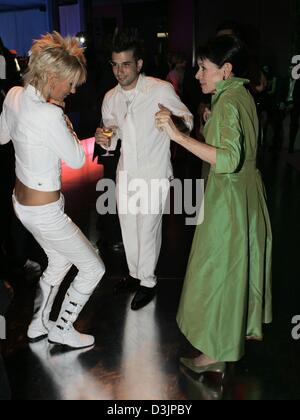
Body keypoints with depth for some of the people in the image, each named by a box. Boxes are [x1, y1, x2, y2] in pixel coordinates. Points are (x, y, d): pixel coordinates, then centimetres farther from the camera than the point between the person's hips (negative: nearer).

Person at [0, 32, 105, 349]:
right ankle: (61, 330, 27)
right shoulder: (49, 115, -28)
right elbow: (78, 160, -17)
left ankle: (38, 326, 41)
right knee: (93, 268, 9)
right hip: (45, 212, -9)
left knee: (59, 263, 28)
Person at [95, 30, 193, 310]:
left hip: (154, 174, -5)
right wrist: (105, 140, -10)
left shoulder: (161, 90, -14)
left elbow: (187, 120, -5)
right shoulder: (110, 98, 3)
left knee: (148, 229, 4)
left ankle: (148, 281, 26)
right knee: (128, 227, 16)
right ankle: (135, 273, 39)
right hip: (125, 172, 6)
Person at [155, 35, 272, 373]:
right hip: (247, 193, 10)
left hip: (228, 200, -9)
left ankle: (215, 354, 19)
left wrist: (178, 135, -36)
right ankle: (245, 326, 44)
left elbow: (229, 159, -34)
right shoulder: (242, 94, 7)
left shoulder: (227, 102, -21)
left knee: (217, 271, 3)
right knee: (240, 263, 23)